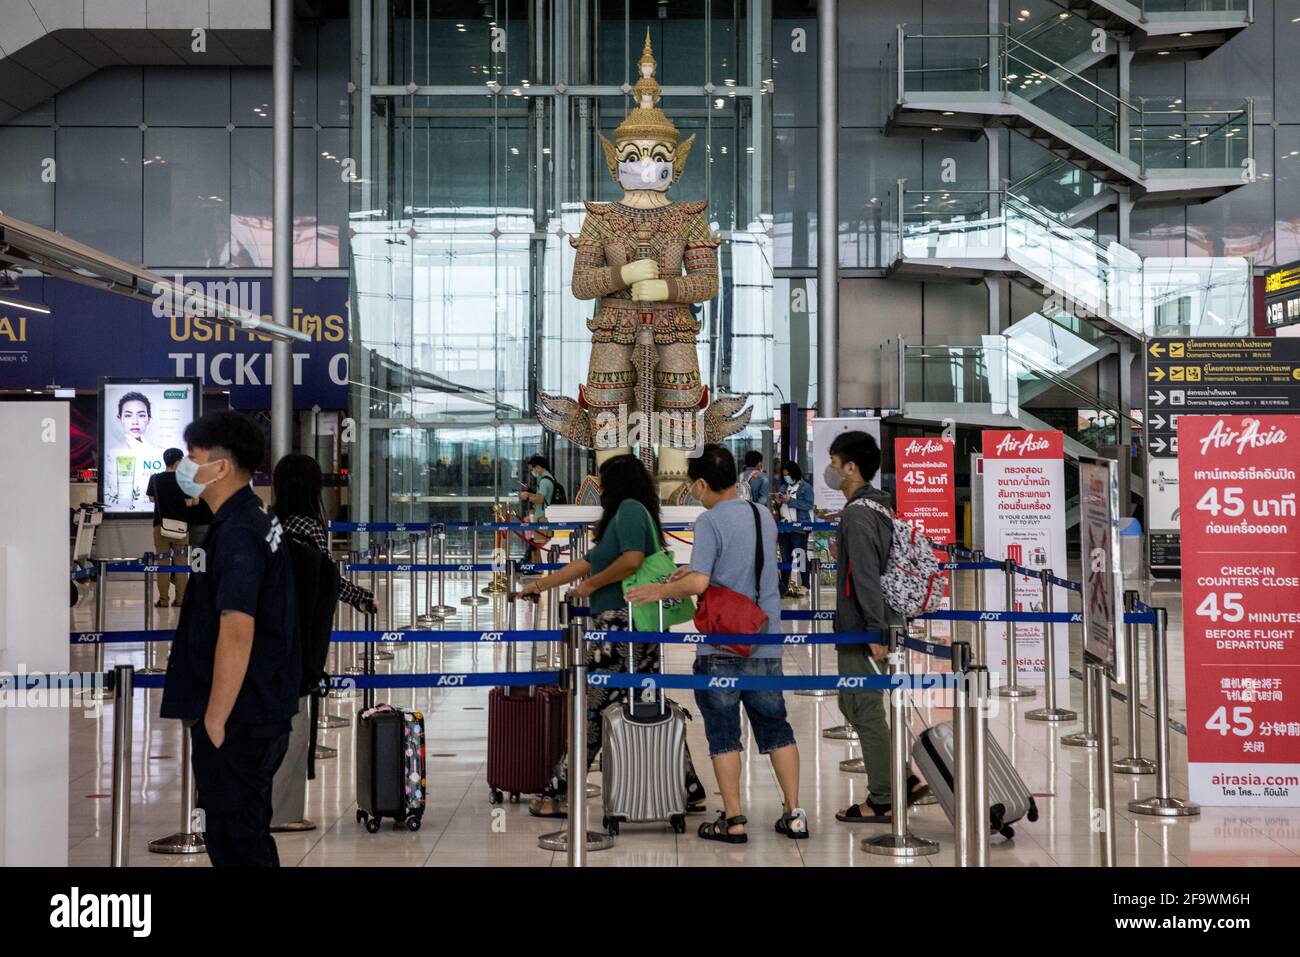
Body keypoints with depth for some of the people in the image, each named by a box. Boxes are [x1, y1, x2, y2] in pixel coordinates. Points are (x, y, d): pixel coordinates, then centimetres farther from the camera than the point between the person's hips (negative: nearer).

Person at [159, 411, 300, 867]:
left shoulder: (236, 534, -20)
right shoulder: (257, 520, 12)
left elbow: (237, 633, -27)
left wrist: (215, 722, -21)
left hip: (238, 721, -10)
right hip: (264, 710, 10)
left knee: (235, 838, -1)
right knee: (248, 833, 18)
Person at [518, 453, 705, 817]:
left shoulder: (629, 508, -6)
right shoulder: (631, 512, 23)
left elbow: (632, 559, -22)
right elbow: (589, 561, 27)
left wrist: (590, 585, -10)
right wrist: (541, 584, 31)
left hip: (619, 625, -10)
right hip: (641, 627, 10)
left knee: (589, 708, -3)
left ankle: (562, 795, 3)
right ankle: (689, 791, 13)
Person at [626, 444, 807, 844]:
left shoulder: (710, 521, -13)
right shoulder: (764, 515, 8)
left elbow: (698, 583, -22)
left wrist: (659, 591, -6)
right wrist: (695, 569, 23)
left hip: (721, 647, -6)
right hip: (765, 643, 6)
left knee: (724, 734, 4)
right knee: (775, 727, 14)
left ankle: (734, 821, 7)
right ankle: (794, 815, 15)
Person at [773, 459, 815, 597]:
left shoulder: (806, 487, -2)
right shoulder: (783, 487, 15)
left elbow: (808, 505, -13)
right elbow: (779, 507, 17)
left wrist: (790, 500, -16)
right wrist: (779, 501, -5)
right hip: (784, 527, 6)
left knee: (801, 557, -4)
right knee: (785, 558, 8)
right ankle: (784, 588, 12)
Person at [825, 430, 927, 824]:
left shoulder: (858, 513, -18)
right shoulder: (881, 506, 13)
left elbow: (866, 576, -23)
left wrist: (875, 630, -25)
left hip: (863, 630, -10)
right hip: (866, 628, 10)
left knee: (865, 711, -2)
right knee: (853, 704, 18)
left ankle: (882, 802, 5)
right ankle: (905, 779, 20)